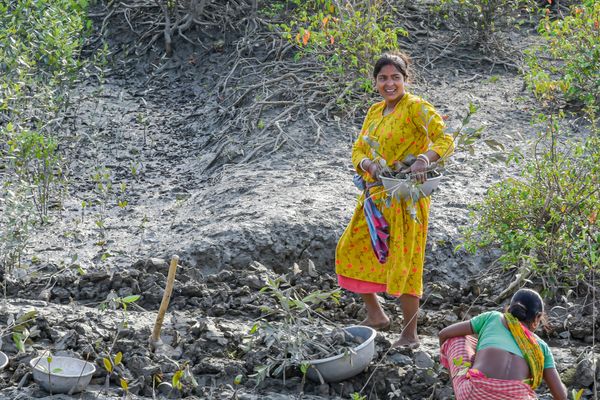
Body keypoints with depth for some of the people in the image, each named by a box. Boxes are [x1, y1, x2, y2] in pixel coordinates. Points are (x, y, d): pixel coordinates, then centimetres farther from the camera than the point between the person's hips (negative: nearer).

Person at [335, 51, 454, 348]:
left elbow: (445, 139, -18)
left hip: (405, 198, -8)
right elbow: (358, 149, 12)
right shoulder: (375, 111, 13)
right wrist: (368, 164, -11)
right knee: (351, 250, 10)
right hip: (375, 195, 8)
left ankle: (410, 335, 5)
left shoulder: (416, 107, -10)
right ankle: (376, 315, 27)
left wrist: (425, 159, -36)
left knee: (403, 262, -6)